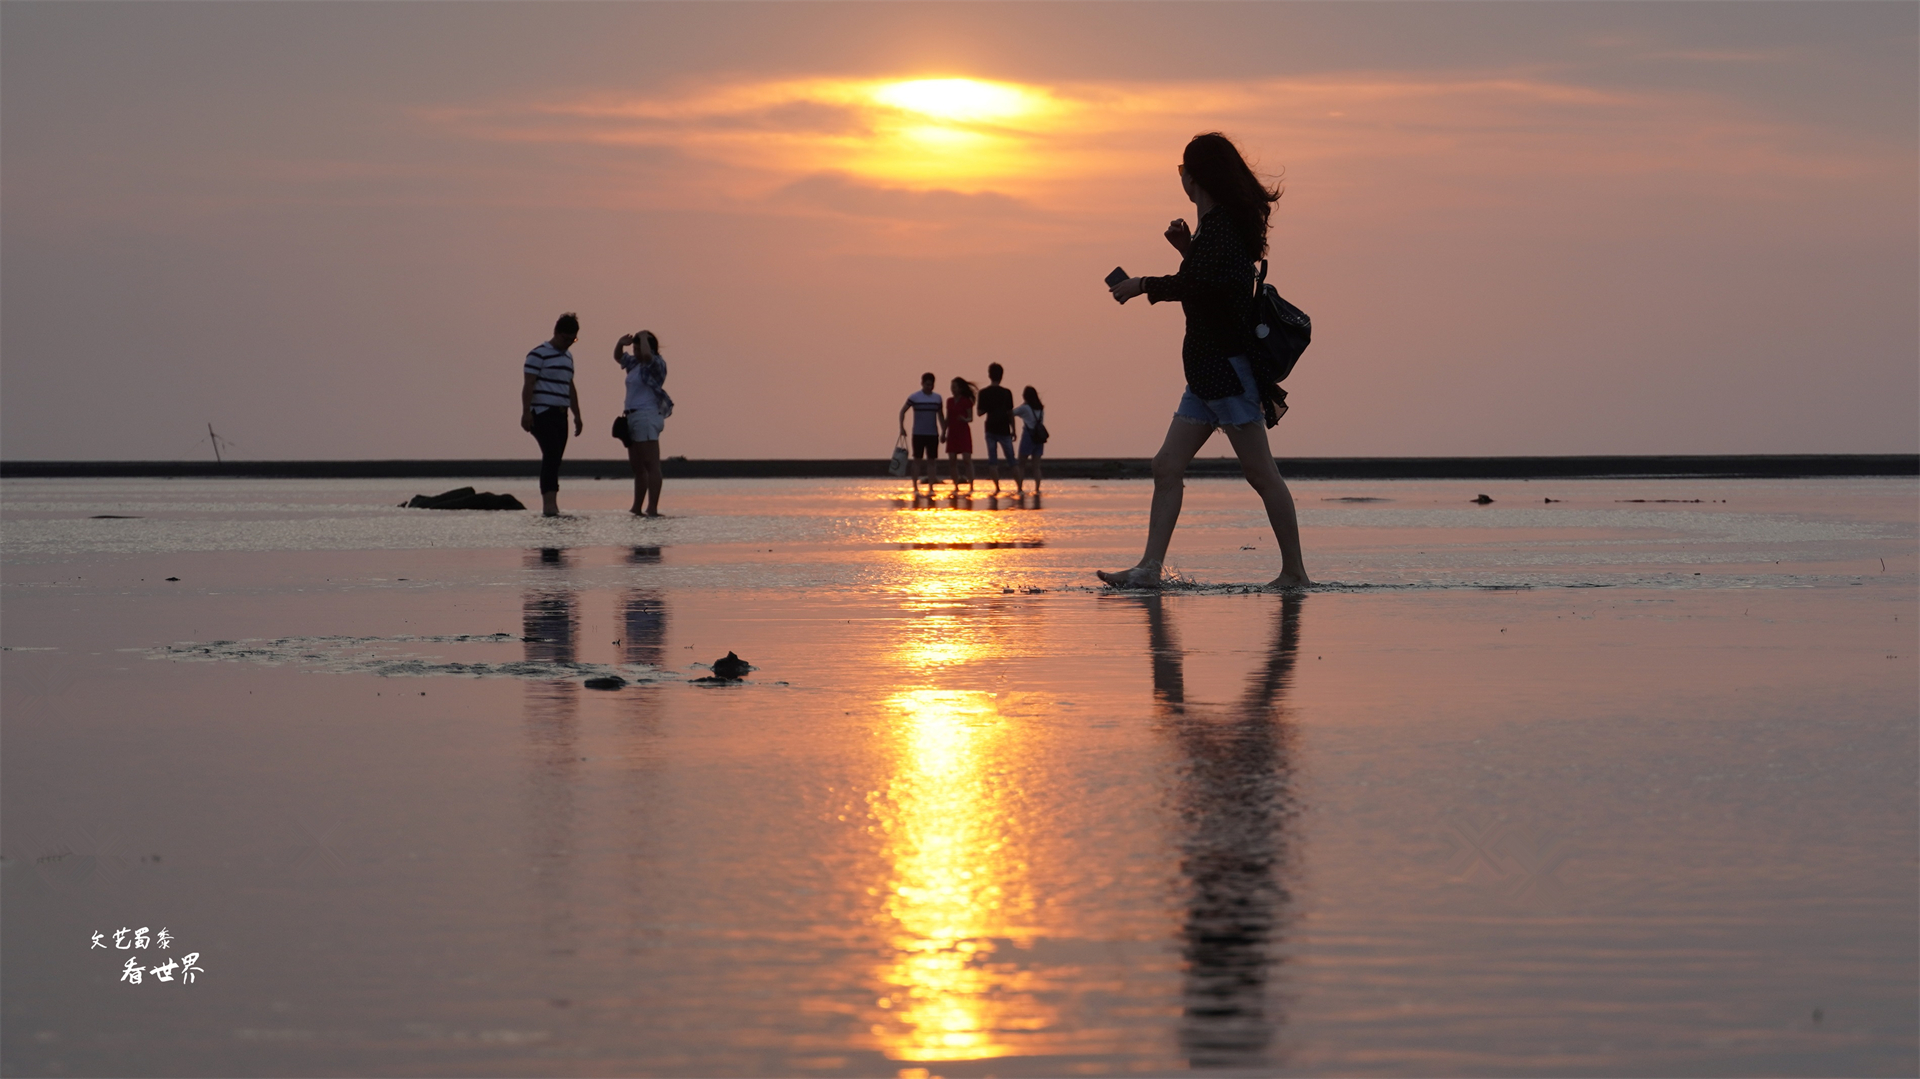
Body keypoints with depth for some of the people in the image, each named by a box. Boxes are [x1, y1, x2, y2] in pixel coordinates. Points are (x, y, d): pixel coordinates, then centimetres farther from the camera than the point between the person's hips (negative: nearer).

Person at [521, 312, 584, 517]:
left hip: (560, 415, 8)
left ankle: (549, 507, 8)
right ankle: (549, 504, -27)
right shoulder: (539, 354, -6)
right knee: (551, 455, -19)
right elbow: (528, 384, -12)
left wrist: (577, 416, 25)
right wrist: (526, 413, -20)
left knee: (554, 460, 6)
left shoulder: (567, 357, 20)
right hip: (542, 413, -8)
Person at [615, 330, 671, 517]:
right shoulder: (635, 364, 18)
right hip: (633, 417, 10)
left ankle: (653, 508, -19)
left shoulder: (656, 365, -8)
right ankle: (636, 508, 18)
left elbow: (646, 355, -30)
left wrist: (644, 338, -13)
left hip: (647, 416, -10)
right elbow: (618, 357, 32)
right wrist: (621, 343, 11)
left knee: (651, 465, -14)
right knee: (637, 467, 13)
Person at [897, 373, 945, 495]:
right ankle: (915, 488, 1)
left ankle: (930, 488, 7)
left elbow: (940, 416, 15)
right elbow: (902, 411, 1)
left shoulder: (937, 398, 7)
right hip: (918, 434, -3)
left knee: (931, 461, 3)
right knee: (917, 460, -2)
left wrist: (943, 431, 10)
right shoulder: (914, 397, -3)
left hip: (933, 434, 3)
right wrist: (902, 427, -8)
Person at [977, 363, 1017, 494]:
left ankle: (997, 487, -7)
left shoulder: (984, 393, -3)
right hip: (1004, 430, 1)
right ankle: (1019, 487, 4)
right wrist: (1013, 430, 7)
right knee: (1011, 460, 6)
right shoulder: (1007, 393, -2)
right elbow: (1010, 413, -1)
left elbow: (980, 412, -2)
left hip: (991, 430, -1)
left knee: (993, 460, 3)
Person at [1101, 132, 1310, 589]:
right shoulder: (1223, 225, 16)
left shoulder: (1220, 227, -14)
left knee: (1261, 474, -5)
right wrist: (1188, 247, 17)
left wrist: (1141, 285, -18)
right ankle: (1150, 566, 1)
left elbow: (1199, 285, -30)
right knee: (1167, 467, 4)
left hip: (1227, 367, -10)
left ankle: (1295, 570, -1)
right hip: (1209, 369, 10)